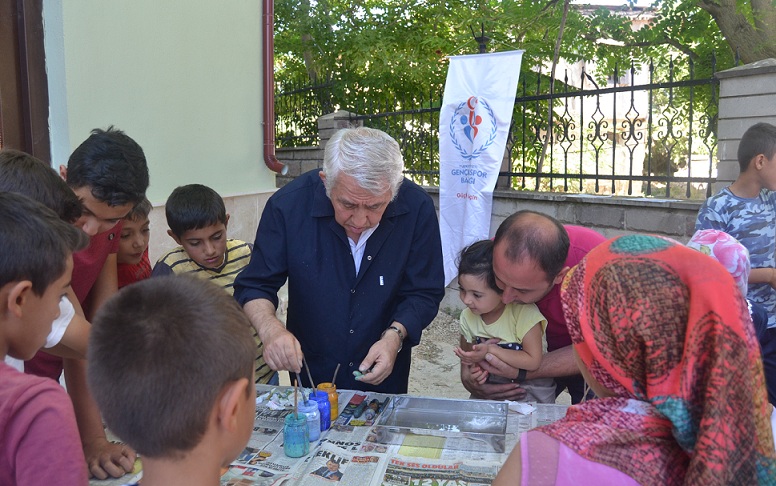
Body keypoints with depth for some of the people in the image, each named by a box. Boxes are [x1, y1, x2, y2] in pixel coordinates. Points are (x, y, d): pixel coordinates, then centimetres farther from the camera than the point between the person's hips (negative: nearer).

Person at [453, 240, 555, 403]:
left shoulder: (524, 313, -18)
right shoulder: (468, 317, -2)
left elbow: (533, 361, -19)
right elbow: (466, 358, 9)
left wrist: (491, 350, -22)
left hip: (532, 393, -4)